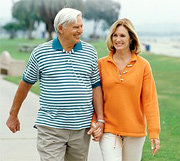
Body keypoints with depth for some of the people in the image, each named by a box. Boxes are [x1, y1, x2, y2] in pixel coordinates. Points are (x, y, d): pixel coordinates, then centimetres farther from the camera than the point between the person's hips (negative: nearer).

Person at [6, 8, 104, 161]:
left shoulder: (90, 52, 6)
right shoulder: (40, 53, 0)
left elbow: (96, 86, 9)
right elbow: (25, 84, 9)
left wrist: (100, 119, 2)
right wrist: (13, 115, 15)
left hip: (82, 129, 3)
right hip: (50, 129, -2)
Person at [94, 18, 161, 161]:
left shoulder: (143, 65, -2)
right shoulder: (102, 64, 1)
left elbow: (150, 100, -3)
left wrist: (154, 132, -8)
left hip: (135, 131, 0)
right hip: (109, 130, 0)